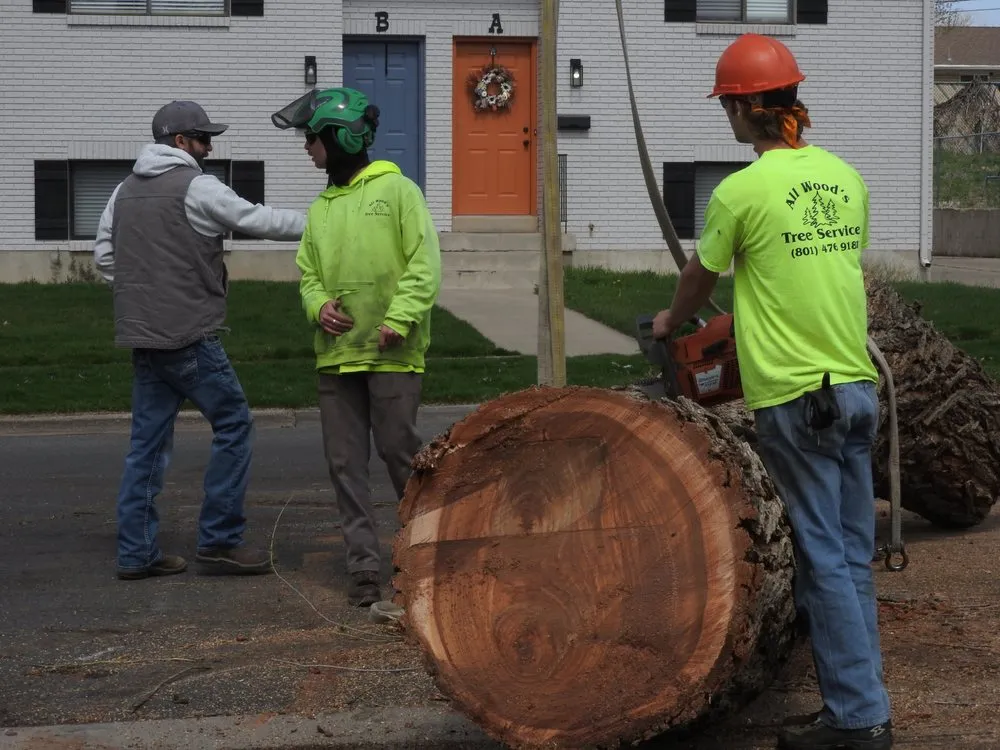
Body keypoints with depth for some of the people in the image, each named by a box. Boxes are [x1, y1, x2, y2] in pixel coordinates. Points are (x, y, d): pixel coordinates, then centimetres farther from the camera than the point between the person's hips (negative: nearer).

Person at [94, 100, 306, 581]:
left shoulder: (125, 191, 13)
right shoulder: (196, 188, -10)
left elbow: (103, 255, 17)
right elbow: (258, 220, -5)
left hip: (142, 337, 8)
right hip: (189, 337, -8)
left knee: (148, 441, 11)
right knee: (234, 425, 2)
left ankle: (137, 552, 11)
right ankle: (219, 542, 1)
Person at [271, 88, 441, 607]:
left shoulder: (397, 190, -2)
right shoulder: (321, 208, 16)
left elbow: (424, 265, -7)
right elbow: (308, 271, 20)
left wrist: (400, 318, -18)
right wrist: (318, 304, -1)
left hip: (392, 354, -6)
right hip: (336, 355, 6)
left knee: (399, 451, -2)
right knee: (345, 463, 3)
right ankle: (364, 566, 8)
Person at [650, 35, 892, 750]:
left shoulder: (741, 192, -11)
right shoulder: (846, 178, 7)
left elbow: (701, 278, 6)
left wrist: (670, 322, 28)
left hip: (794, 397, -6)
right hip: (857, 387, 6)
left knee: (824, 557, -2)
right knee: (854, 556, 11)